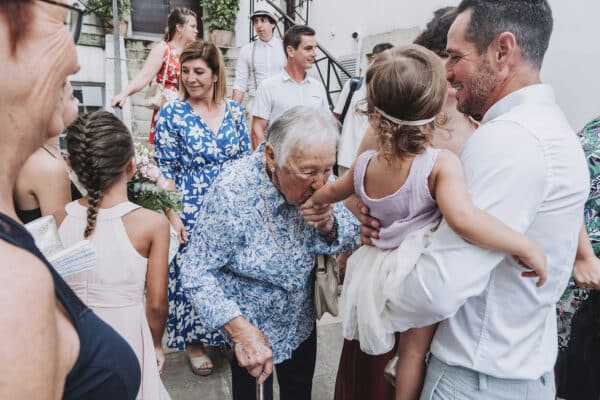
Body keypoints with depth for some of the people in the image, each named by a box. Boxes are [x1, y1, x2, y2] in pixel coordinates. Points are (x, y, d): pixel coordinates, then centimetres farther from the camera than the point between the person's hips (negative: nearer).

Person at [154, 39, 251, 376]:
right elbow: (166, 171, -6)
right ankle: (195, 341, 28)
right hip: (192, 209, -3)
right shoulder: (172, 114, -6)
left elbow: (247, 159, 9)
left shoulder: (234, 110, 3)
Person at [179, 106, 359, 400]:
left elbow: (352, 237, -6)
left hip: (302, 320, 4)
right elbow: (197, 273, -24)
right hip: (249, 324, -4)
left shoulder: (316, 181, -17)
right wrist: (241, 330, -33)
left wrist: (328, 223, -28)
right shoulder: (232, 191, -30)